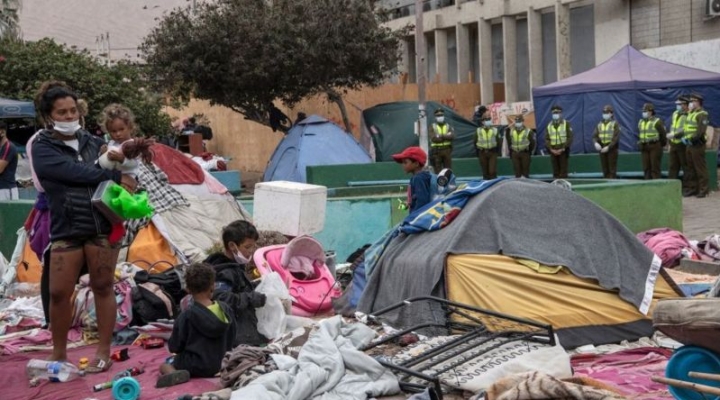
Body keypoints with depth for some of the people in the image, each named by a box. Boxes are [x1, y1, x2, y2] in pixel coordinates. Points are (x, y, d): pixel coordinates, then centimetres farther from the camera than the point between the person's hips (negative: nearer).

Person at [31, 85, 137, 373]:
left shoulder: (93, 142, 10)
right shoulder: (42, 148, 0)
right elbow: (72, 172, -16)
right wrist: (114, 177, -19)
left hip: (102, 227, 1)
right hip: (65, 231, -1)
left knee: (102, 287, 5)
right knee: (58, 293, 3)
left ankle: (104, 351, 16)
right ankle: (59, 353, 22)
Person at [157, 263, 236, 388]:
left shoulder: (187, 315, -18)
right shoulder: (226, 310, -6)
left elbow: (174, 347, -9)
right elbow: (230, 341, 5)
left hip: (195, 366, -6)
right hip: (220, 364, 6)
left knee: (164, 366, 20)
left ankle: (176, 374, -11)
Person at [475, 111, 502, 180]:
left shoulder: (495, 130, 3)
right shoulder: (479, 131, 4)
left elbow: (499, 141, 7)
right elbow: (475, 142, 9)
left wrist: (496, 151, 2)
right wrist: (478, 152, 6)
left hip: (492, 153, -1)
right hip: (482, 153, 1)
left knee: (492, 171, -9)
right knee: (485, 171, 6)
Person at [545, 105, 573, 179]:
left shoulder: (566, 124, 2)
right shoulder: (549, 126, 12)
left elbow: (570, 138, -4)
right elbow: (546, 139, 8)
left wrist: (562, 149, -13)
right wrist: (551, 149, -8)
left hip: (563, 151, -3)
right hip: (553, 152, 3)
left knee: (563, 171, -5)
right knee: (555, 171, 4)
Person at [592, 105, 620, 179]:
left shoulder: (615, 124, -2)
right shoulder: (600, 124, 14)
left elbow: (616, 138, -11)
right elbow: (594, 136, 6)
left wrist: (608, 147, -21)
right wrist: (595, 143, -17)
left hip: (612, 149, -5)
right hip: (602, 149, 5)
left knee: (612, 170, -5)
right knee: (605, 170, 7)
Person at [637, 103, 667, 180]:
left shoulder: (657, 121, -6)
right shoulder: (641, 122, 15)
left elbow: (663, 134, -4)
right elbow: (639, 134, 24)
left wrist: (661, 145, 1)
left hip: (655, 147, -6)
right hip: (644, 147, 6)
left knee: (655, 167, -7)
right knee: (646, 168, 5)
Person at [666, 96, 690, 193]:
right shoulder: (675, 114, 15)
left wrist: (674, 135, -25)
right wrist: (670, 144, 18)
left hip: (683, 145, -7)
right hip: (674, 144, 7)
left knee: (686, 167, 0)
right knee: (672, 167, 7)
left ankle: (686, 188, 5)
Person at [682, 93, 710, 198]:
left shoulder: (702, 114, -11)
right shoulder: (690, 113, 17)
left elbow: (701, 130, -21)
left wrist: (692, 139, -22)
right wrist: (684, 137, 7)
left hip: (697, 145, -9)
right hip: (689, 145, 9)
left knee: (700, 168, -5)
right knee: (691, 168, 12)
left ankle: (703, 190, -2)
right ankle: (692, 189, 18)